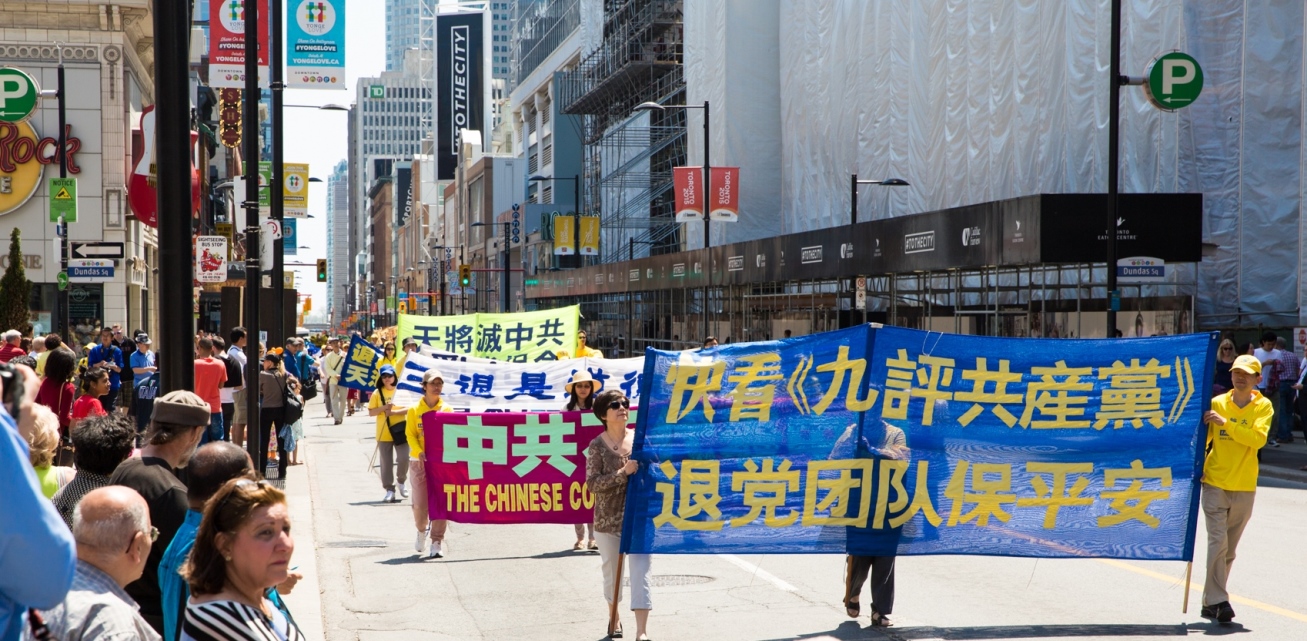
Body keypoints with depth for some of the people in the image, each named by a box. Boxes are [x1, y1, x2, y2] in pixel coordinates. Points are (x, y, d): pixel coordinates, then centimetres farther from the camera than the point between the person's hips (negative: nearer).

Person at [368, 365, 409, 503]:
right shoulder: (378, 393, 3)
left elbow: (409, 409, -4)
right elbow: (371, 412, 0)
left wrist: (394, 411, -17)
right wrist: (384, 408, -15)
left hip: (400, 431, 0)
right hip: (383, 434, 1)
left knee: (404, 459, -8)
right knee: (386, 463, 2)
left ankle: (401, 482, 18)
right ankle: (389, 490, 8)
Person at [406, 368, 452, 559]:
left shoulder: (446, 409, 7)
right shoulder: (414, 410, 4)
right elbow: (410, 435, -2)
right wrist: (419, 452, -19)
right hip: (420, 462, -1)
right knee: (420, 503, -3)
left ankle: (437, 543, 0)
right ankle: (422, 530, 28)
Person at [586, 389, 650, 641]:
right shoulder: (597, 446, -6)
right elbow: (593, 484, -15)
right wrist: (623, 472, -24)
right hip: (608, 519, -1)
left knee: (640, 570, -9)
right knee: (612, 570, 15)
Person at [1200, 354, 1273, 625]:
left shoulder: (1263, 406, 0)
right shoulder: (1217, 403, 2)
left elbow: (1258, 438, -16)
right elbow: (1203, 439, 6)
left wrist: (1225, 422, -22)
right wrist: (1197, 468, -6)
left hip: (1244, 487, 1)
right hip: (1215, 483, -1)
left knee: (1229, 549, 8)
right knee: (1218, 542, -12)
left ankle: (1211, 601, 18)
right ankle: (1217, 600, -12)